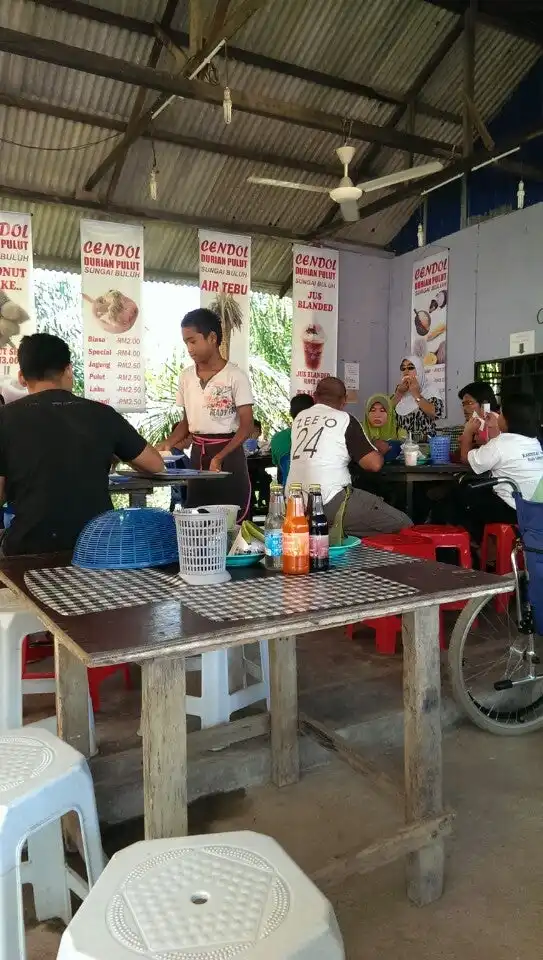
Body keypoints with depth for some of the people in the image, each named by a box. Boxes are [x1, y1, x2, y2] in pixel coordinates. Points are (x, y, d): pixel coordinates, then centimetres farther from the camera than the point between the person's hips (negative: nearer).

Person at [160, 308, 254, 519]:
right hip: (197, 455, 5)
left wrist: (219, 457, -21)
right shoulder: (186, 376, 7)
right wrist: (168, 443, -2)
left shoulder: (235, 376, -9)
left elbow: (246, 426, -11)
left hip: (229, 455, -5)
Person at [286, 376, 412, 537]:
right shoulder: (344, 419, -1)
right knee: (402, 524, 1)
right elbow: (374, 464, -6)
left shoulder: (299, 418, 15)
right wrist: (379, 449, 15)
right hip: (329, 504, -7)